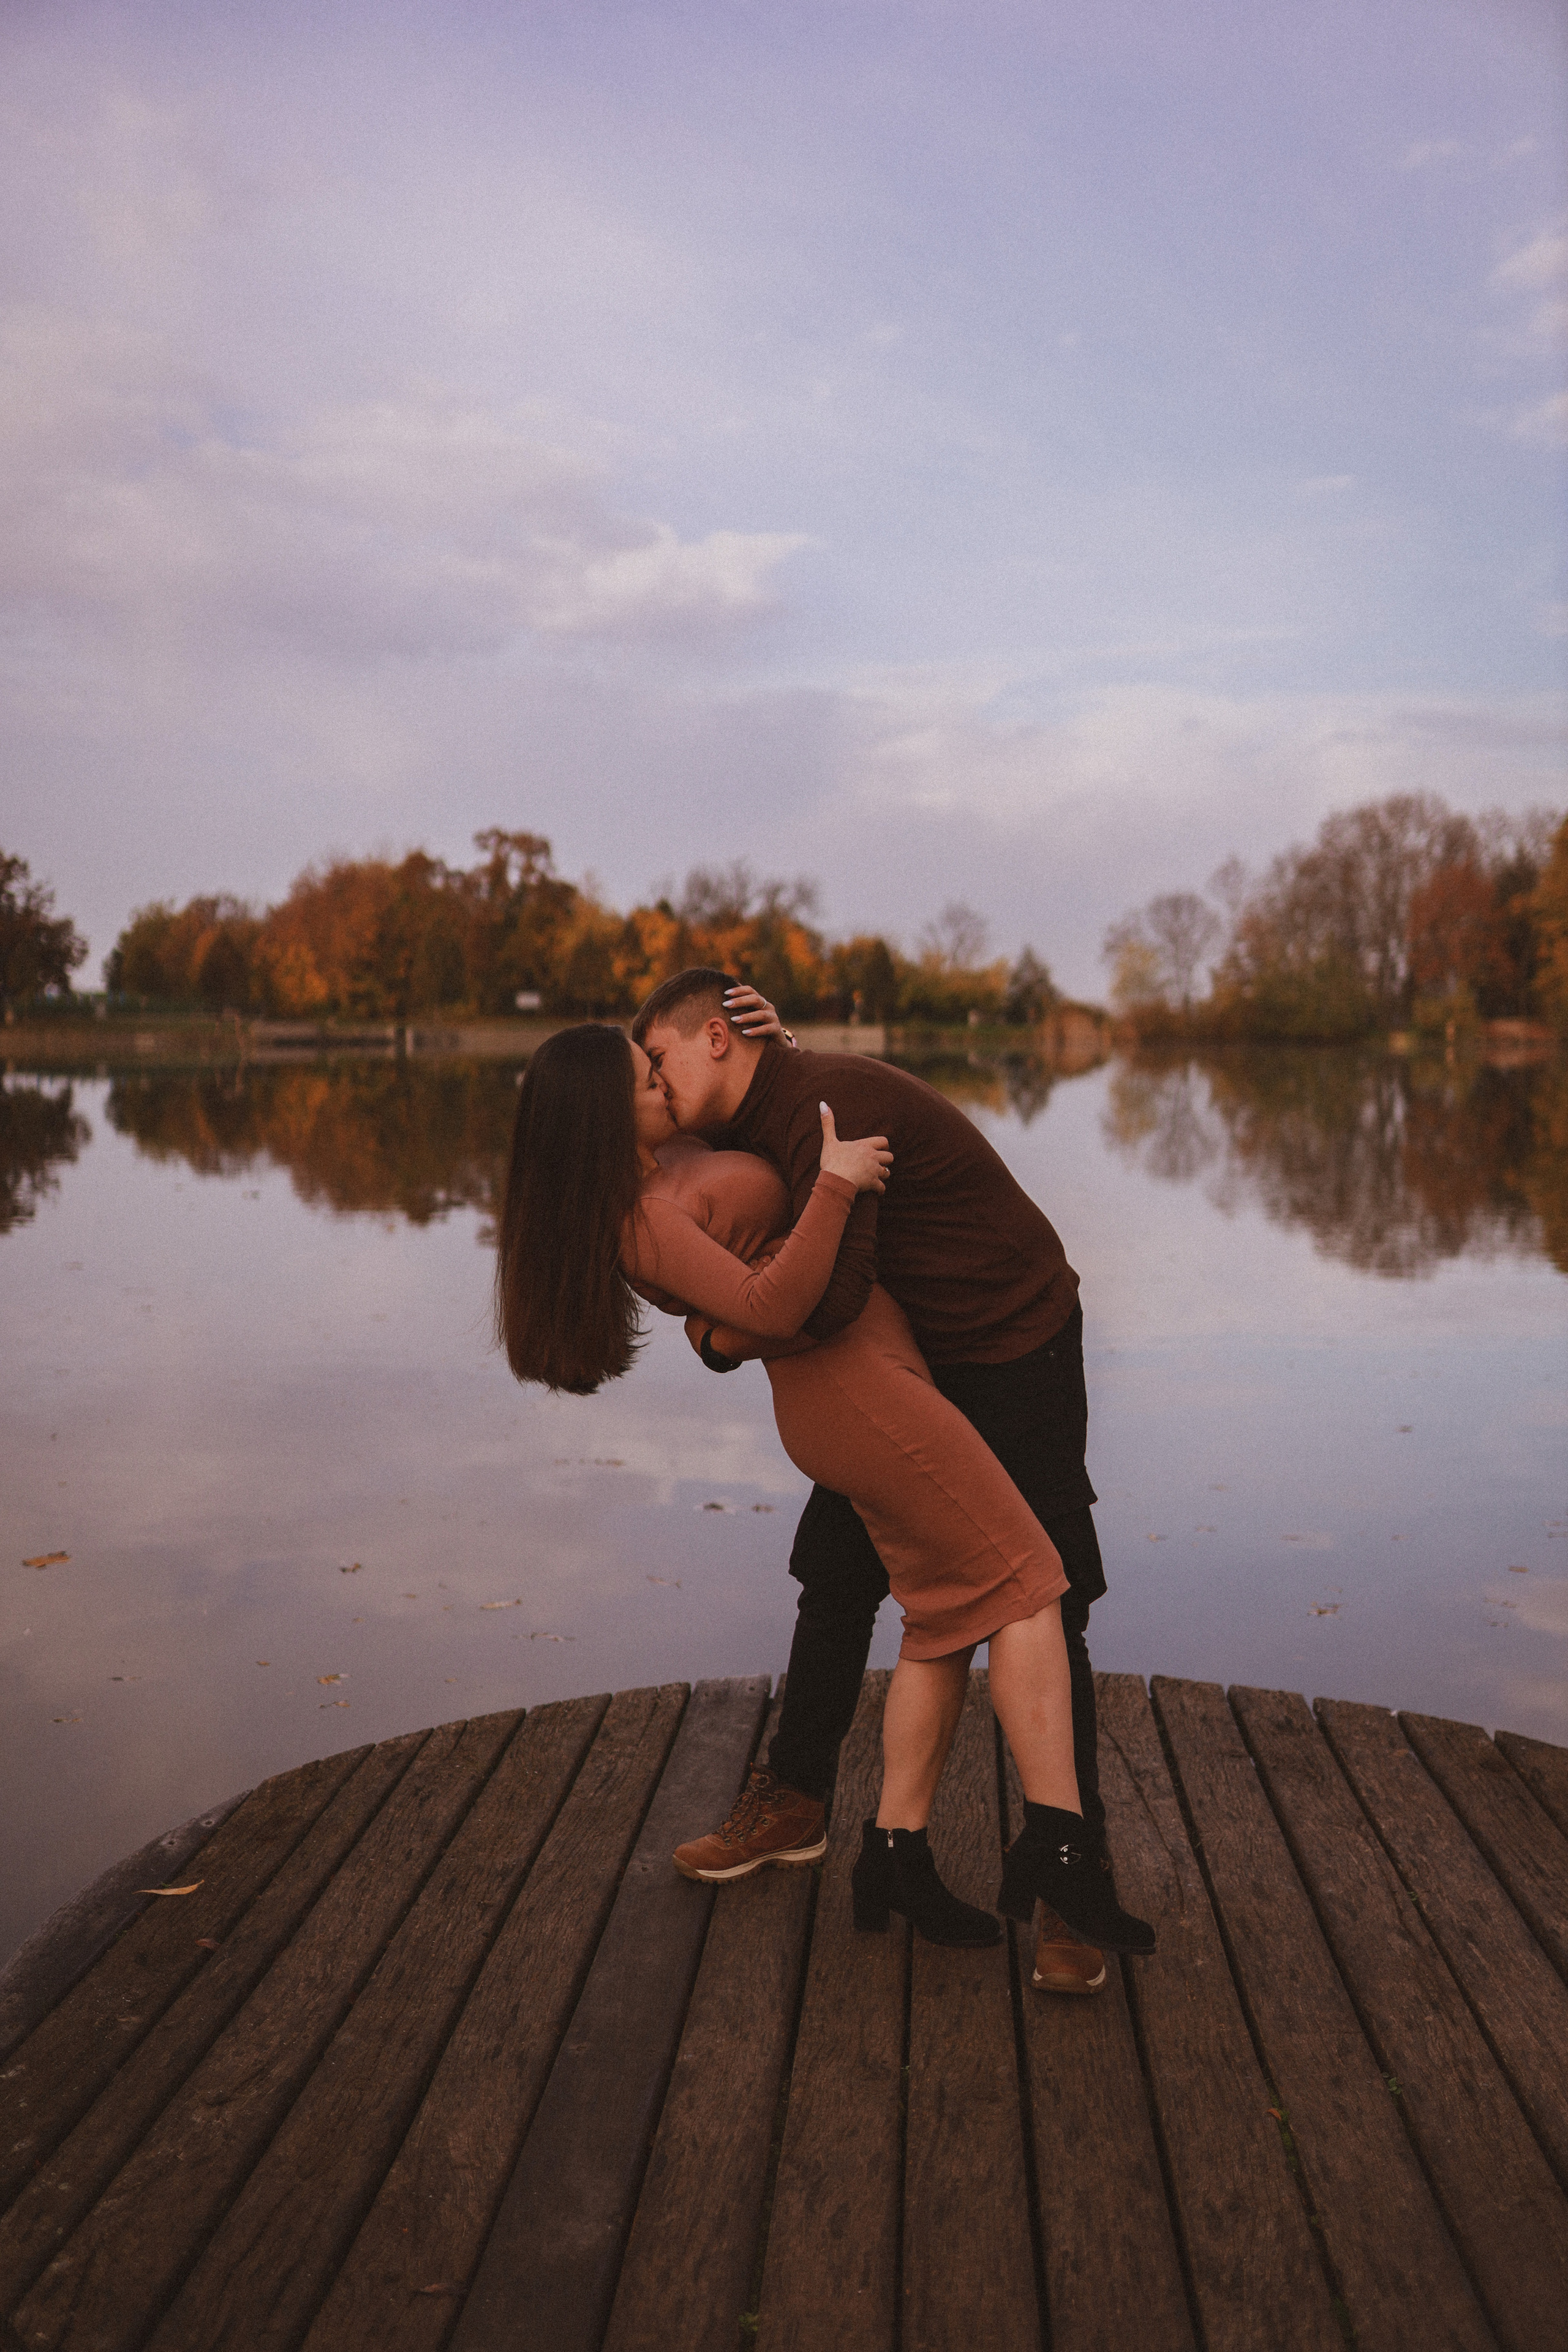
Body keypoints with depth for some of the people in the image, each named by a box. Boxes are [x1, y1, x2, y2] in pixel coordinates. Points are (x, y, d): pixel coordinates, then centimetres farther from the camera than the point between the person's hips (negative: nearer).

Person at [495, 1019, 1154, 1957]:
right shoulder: (643, 1222, -17)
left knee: (950, 1617, 8)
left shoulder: (668, 1162, 12)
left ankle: (897, 1850, 9)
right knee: (1021, 1583, -10)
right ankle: (1059, 1848, -14)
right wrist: (834, 1183, -26)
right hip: (850, 1380, -10)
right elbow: (769, 1309, -27)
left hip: (864, 1379, 10)